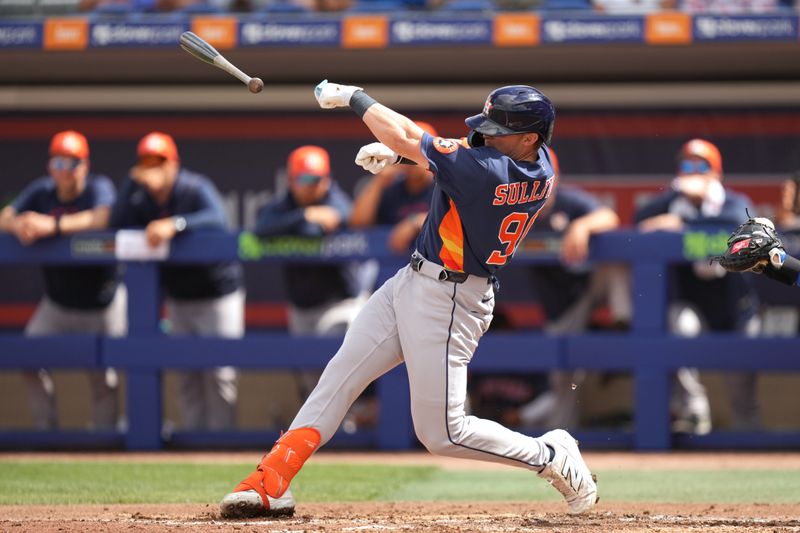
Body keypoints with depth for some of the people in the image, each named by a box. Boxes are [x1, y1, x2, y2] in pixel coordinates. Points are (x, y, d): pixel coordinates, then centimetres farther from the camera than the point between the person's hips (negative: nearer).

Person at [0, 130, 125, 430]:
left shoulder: (99, 188, -14)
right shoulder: (41, 192, -2)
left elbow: (102, 219, -36)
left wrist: (53, 225, -49)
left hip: (103, 303, -4)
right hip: (57, 302, 4)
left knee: (103, 377, -3)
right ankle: (47, 433, 12)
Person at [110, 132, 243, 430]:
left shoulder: (196, 189, -16)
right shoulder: (142, 198, 1)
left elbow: (218, 219, -34)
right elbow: (116, 225, -10)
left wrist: (174, 225, -47)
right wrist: (133, 182, -17)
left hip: (218, 295, -6)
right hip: (178, 299, 6)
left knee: (219, 374, -7)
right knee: (186, 377, 9)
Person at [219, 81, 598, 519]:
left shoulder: (487, 171, -29)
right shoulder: (539, 164, -3)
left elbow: (402, 136, -21)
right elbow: (458, 156, 15)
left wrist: (351, 97, -7)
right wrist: (399, 153, 2)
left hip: (445, 302, -10)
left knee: (442, 433, -3)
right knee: (339, 377, 7)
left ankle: (553, 458, 13)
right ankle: (271, 485, 7)